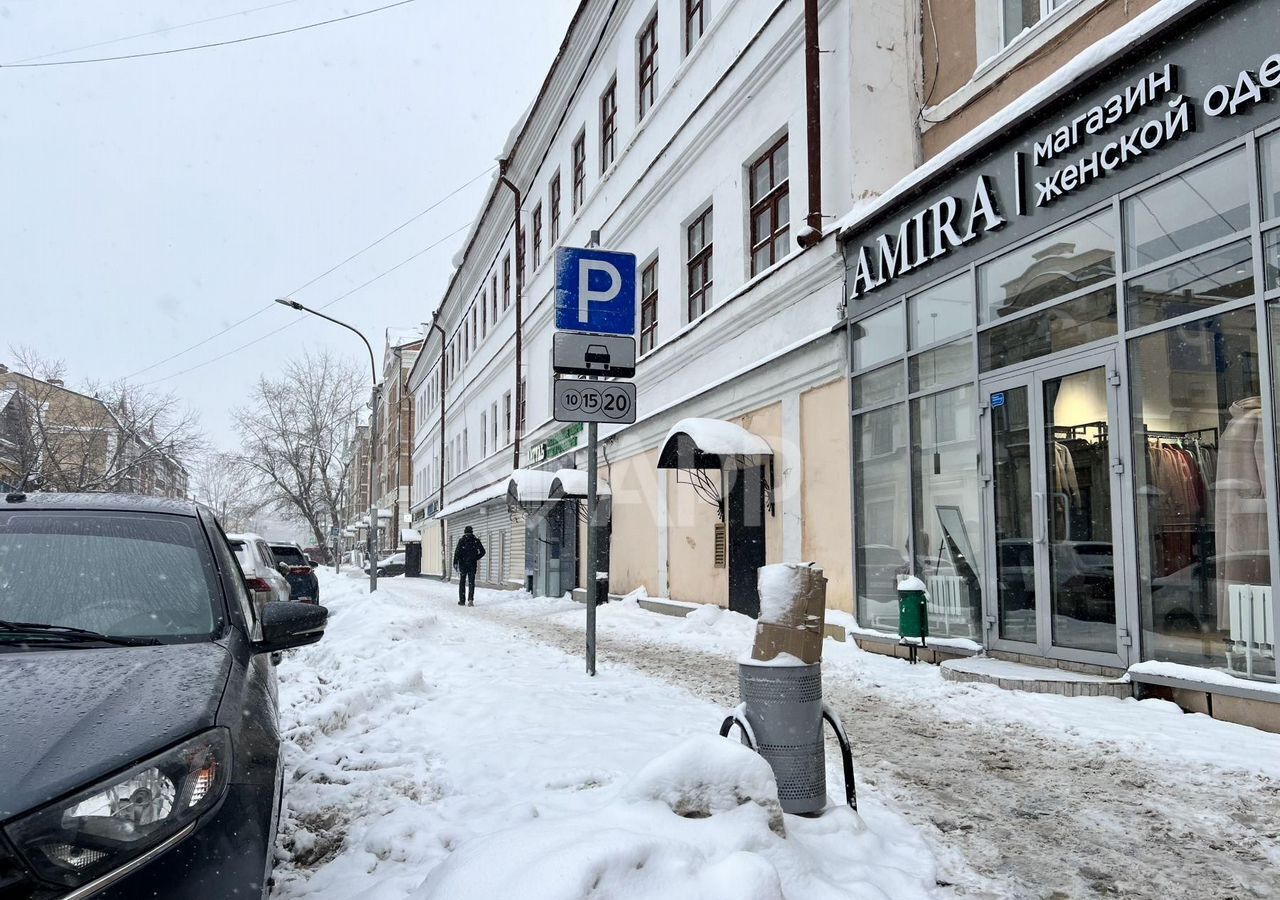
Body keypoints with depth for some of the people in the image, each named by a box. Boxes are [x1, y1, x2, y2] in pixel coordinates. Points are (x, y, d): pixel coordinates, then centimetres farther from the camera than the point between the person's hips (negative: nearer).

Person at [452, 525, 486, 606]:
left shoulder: (461, 540, -5)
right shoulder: (476, 540, 3)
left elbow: (457, 551, -13)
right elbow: (482, 551, 4)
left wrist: (455, 562, -10)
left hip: (463, 564, -1)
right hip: (472, 564, 1)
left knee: (462, 582, 9)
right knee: (471, 582, 5)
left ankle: (462, 601, 10)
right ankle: (470, 599, -11)